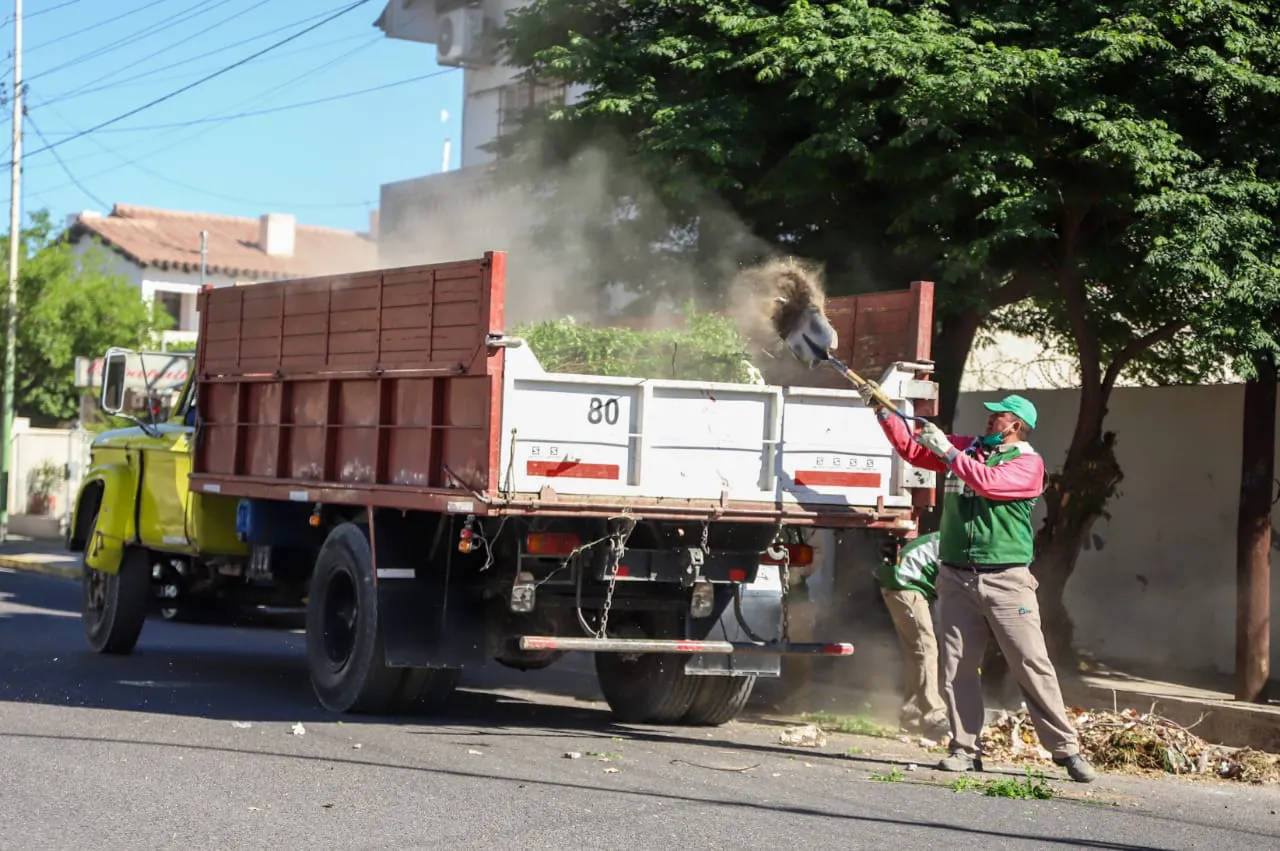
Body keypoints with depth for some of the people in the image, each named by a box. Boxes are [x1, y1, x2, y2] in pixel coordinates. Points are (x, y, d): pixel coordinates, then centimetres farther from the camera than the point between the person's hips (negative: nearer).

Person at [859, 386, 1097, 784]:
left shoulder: (1028, 463, -1)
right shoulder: (966, 448, 16)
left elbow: (988, 483, -18)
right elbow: (912, 449, 20)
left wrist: (947, 451, -13)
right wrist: (881, 410, 12)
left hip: (1006, 581, -5)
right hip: (957, 578, 5)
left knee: (1032, 664, -8)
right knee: (957, 668, 2)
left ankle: (1066, 749, -5)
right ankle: (965, 749, 7)